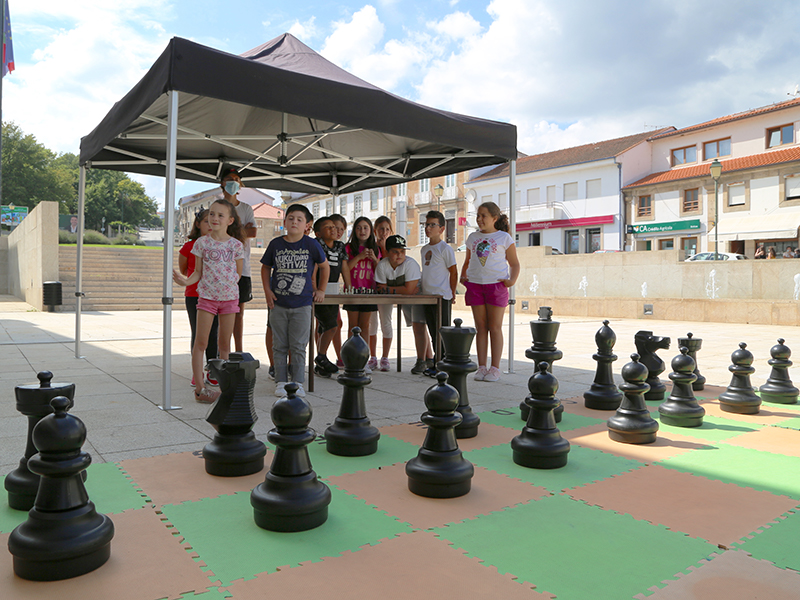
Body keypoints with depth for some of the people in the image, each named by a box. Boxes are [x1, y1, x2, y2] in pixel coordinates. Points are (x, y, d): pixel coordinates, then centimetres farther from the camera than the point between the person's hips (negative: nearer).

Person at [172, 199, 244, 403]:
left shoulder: (236, 245, 0)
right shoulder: (202, 243, 1)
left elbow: (238, 273, 7)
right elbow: (198, 272, 2)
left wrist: (226, 286, 1)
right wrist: (186, 281, -14)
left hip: (229, 297, 0)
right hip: (207, 296, 0)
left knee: (225, 343, 7)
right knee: (200, 342, -3)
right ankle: (199, 388, 2)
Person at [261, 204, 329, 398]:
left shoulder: (311, 244, -2)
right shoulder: (275, 244, 2)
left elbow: (325, 266, 11)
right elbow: (266, 268, 13)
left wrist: (321, 290, 9)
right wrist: (267, 291, 2)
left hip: (302, 304, -1)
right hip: (278, 304, 2)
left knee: (298, 346, 3)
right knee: (279, 346, 8)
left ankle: (297, 383, 14)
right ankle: (280, 382, 18)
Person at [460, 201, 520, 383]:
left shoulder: (504, 238, 2)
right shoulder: (473, 237, 13)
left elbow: (514, 264, 5)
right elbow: (467, 261, 22)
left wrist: (512, 280, -12)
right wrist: (463, 276, 5)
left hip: (496, 285, -3)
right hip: (475, 285, 4)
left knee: (495, 328, 0)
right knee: (481, 328, 6)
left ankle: (495, 368, 7)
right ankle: (481, 367, 11)